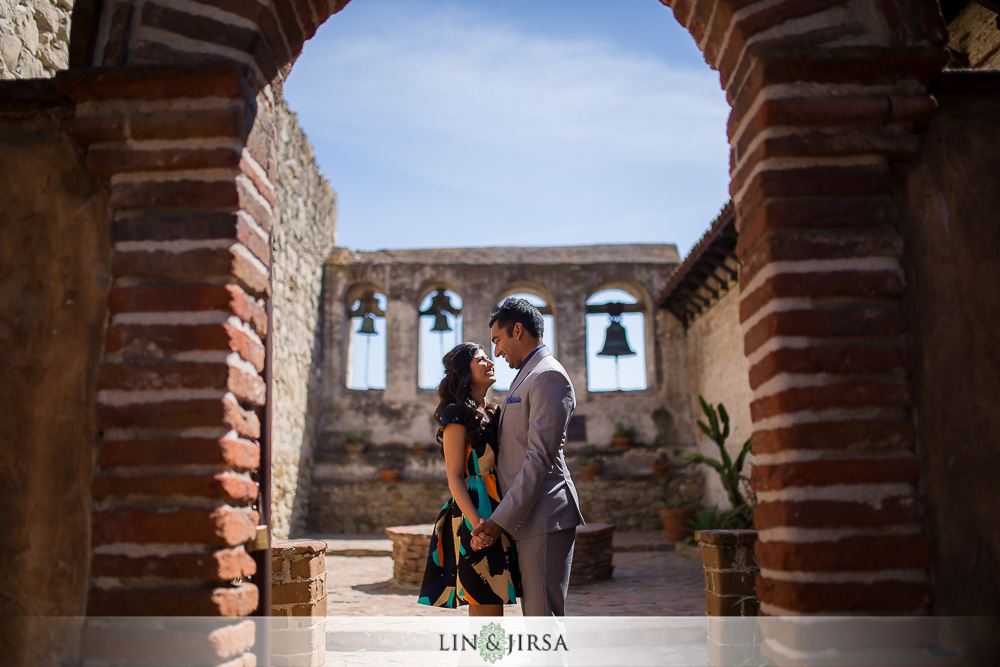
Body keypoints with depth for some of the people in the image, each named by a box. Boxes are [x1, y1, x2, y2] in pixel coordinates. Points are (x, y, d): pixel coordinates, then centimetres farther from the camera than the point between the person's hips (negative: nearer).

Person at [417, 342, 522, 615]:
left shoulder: (492, 413, 17)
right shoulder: (457, 414, -7)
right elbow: (454, 477, -11)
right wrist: (476, 523, -22)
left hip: (495, 520, 8)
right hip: (474, 518, -8)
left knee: (482, 608, 11)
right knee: (489, 609, -8)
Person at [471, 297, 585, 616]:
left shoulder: (548, 376, -12)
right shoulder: (526, 376, 21)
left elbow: (540, 458, -19)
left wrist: (499, 521, -19)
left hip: (544, 518, -10)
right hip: (527, 519, 10)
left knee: (543, 615, -7)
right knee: (533, 613, 14)